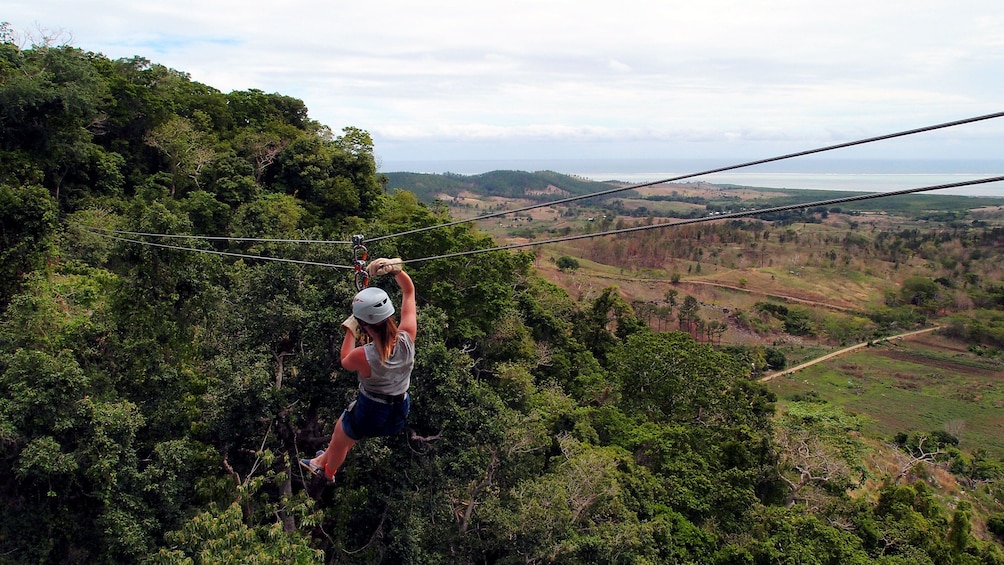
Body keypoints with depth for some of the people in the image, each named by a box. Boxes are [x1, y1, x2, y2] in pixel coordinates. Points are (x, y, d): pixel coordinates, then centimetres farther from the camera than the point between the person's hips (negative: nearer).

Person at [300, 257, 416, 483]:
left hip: (370, 413, -5)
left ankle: (328, 473, 62)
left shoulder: (363, 356, -35)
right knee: (344, 426, 34)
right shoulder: (407, 338, -25)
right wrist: (395, 268, -24)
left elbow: (345, 361, -7)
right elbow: (409, 290, -12)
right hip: (400, 412, 5)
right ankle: (323, 460, 62)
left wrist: (350, 329, -2)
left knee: (340, 440, 30)